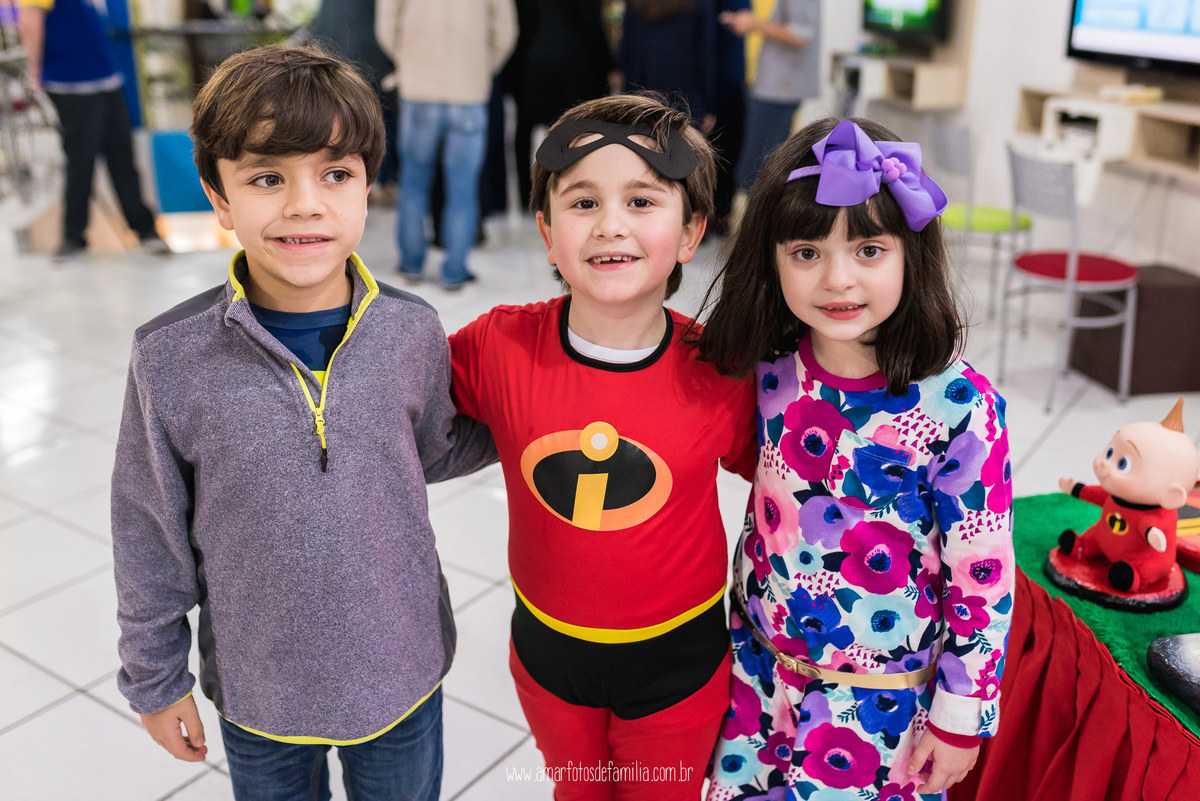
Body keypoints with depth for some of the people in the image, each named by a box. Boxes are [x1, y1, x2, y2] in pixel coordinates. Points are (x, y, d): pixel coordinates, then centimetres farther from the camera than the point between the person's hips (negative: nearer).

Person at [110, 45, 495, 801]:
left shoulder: (413, 331, -14)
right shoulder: (171, 356, -17)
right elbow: (152, 534, -6)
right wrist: (156, 678, 3)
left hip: (403, 676, 1)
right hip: (256, 689, 0)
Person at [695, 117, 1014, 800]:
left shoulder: (959, 407, -23)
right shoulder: (768, 367, -11)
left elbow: (983, 575, -15)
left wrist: (960, 718, -7)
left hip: (880, 702, -4)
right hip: (758, 670, 4)